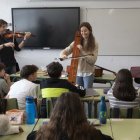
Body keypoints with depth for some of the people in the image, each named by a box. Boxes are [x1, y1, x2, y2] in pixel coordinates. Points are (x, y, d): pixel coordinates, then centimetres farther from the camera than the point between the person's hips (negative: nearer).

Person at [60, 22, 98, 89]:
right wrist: (63, 55, -27)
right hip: (77, 73, 2)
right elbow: (65, 51, -4)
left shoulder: (94, 44, -4)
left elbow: (93, 60, -12)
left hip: (88, 73, -2)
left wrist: (82, 51, -21)